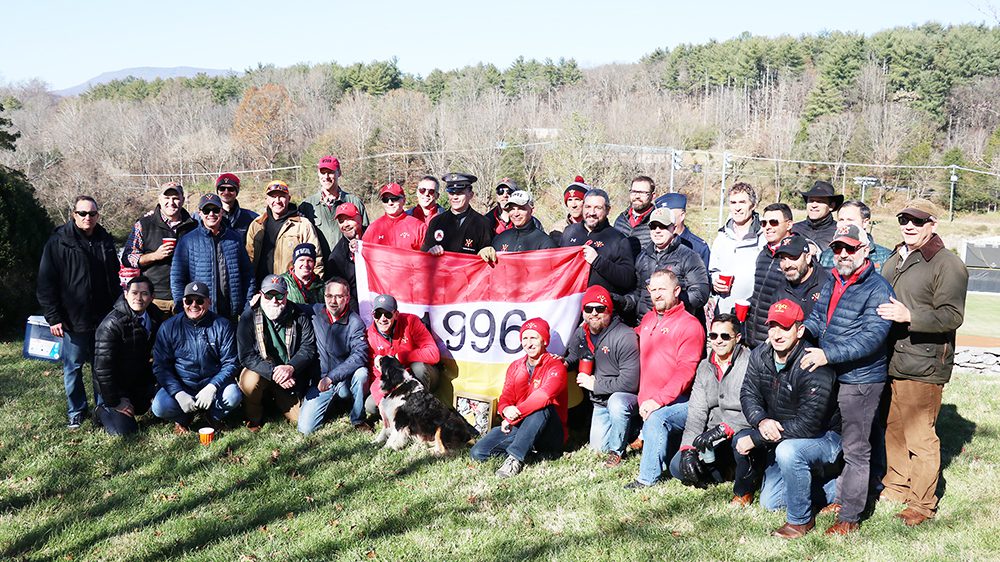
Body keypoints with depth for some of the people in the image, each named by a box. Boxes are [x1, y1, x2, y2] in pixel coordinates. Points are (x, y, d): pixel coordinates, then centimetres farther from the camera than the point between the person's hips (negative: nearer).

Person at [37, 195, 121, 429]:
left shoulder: (105, 241, 9)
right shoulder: (58, 242, -6)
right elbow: (46, 284, -7)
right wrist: (53, 318, -11)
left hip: (103, 318, 4)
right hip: (73, 320, -4)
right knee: (73, 367, 7)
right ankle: (76, 412, 21)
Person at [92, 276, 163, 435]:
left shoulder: (155, 316, -5)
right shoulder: (111, 324, -25)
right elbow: (102, 367, -23)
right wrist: (114, 402, -20)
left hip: (141, 379, 6)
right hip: (117, 385, -6)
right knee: (124, 430, -14)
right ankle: (104, 410, 15)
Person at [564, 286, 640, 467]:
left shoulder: (625, 336, -25)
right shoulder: (580, 334, -3)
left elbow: (629, 383, -29)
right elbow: (573, 357, 19)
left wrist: (595, 384, -21)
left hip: (627, 397, -7)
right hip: (601, 402, 7)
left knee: (616, 402, -40)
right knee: (598, 447, 9)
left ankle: (617, 451, -16)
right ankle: (631, 430, 34)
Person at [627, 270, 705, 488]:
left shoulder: (689, 324, -6)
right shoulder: (648, 319, 15)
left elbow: (686, 370, -15)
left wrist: (658, 400, -23)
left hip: (678, 402, -7)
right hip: (649, 403, 7)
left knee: (656, 418, -32)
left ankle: (647, 480, -23)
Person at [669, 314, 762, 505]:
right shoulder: (704, 367, 9)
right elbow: (696, 412, 3)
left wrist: (724, 428, -33)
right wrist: (688, 448, -9)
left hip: (744, 432, -6)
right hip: (714, 440, 6)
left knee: (742, 439, -40)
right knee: (678, 467, -11)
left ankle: (744, 491, -11)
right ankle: (732, 471, 9)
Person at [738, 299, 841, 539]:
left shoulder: (814, 368, -30)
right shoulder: (760, 355, -8)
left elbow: (808, 424, -33)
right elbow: (748, 394, -4)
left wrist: (755, 439, -30)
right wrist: (762, 422, -28)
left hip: (825, 437, -8)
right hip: (782, 438, 8)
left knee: (787, 451, -39)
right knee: (769, 503, 13)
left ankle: (801, 519, -17)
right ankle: (835, 487, 28)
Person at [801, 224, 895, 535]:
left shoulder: (877, 289, -15)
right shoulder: (832, 283, 10)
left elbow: (872, 337, -24)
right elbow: (817, 319, 12)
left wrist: (828, 354, -30)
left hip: (860, 380, -8)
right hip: (830, 376, 8)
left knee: (854, 448, 1)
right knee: (835, 440, 18)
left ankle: (850, 515, 10)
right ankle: (840, 498, 33)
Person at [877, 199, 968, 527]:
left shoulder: (948, 265, -9)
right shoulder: (894, 260, 17)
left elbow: (952, 316, -17)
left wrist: (909, 316, -27)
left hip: (922, 367, -8)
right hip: (888, 362, 8)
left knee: (920, 437, -3)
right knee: (892, 430, 16)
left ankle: (922, 504, 10)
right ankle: (896, 487, 31)